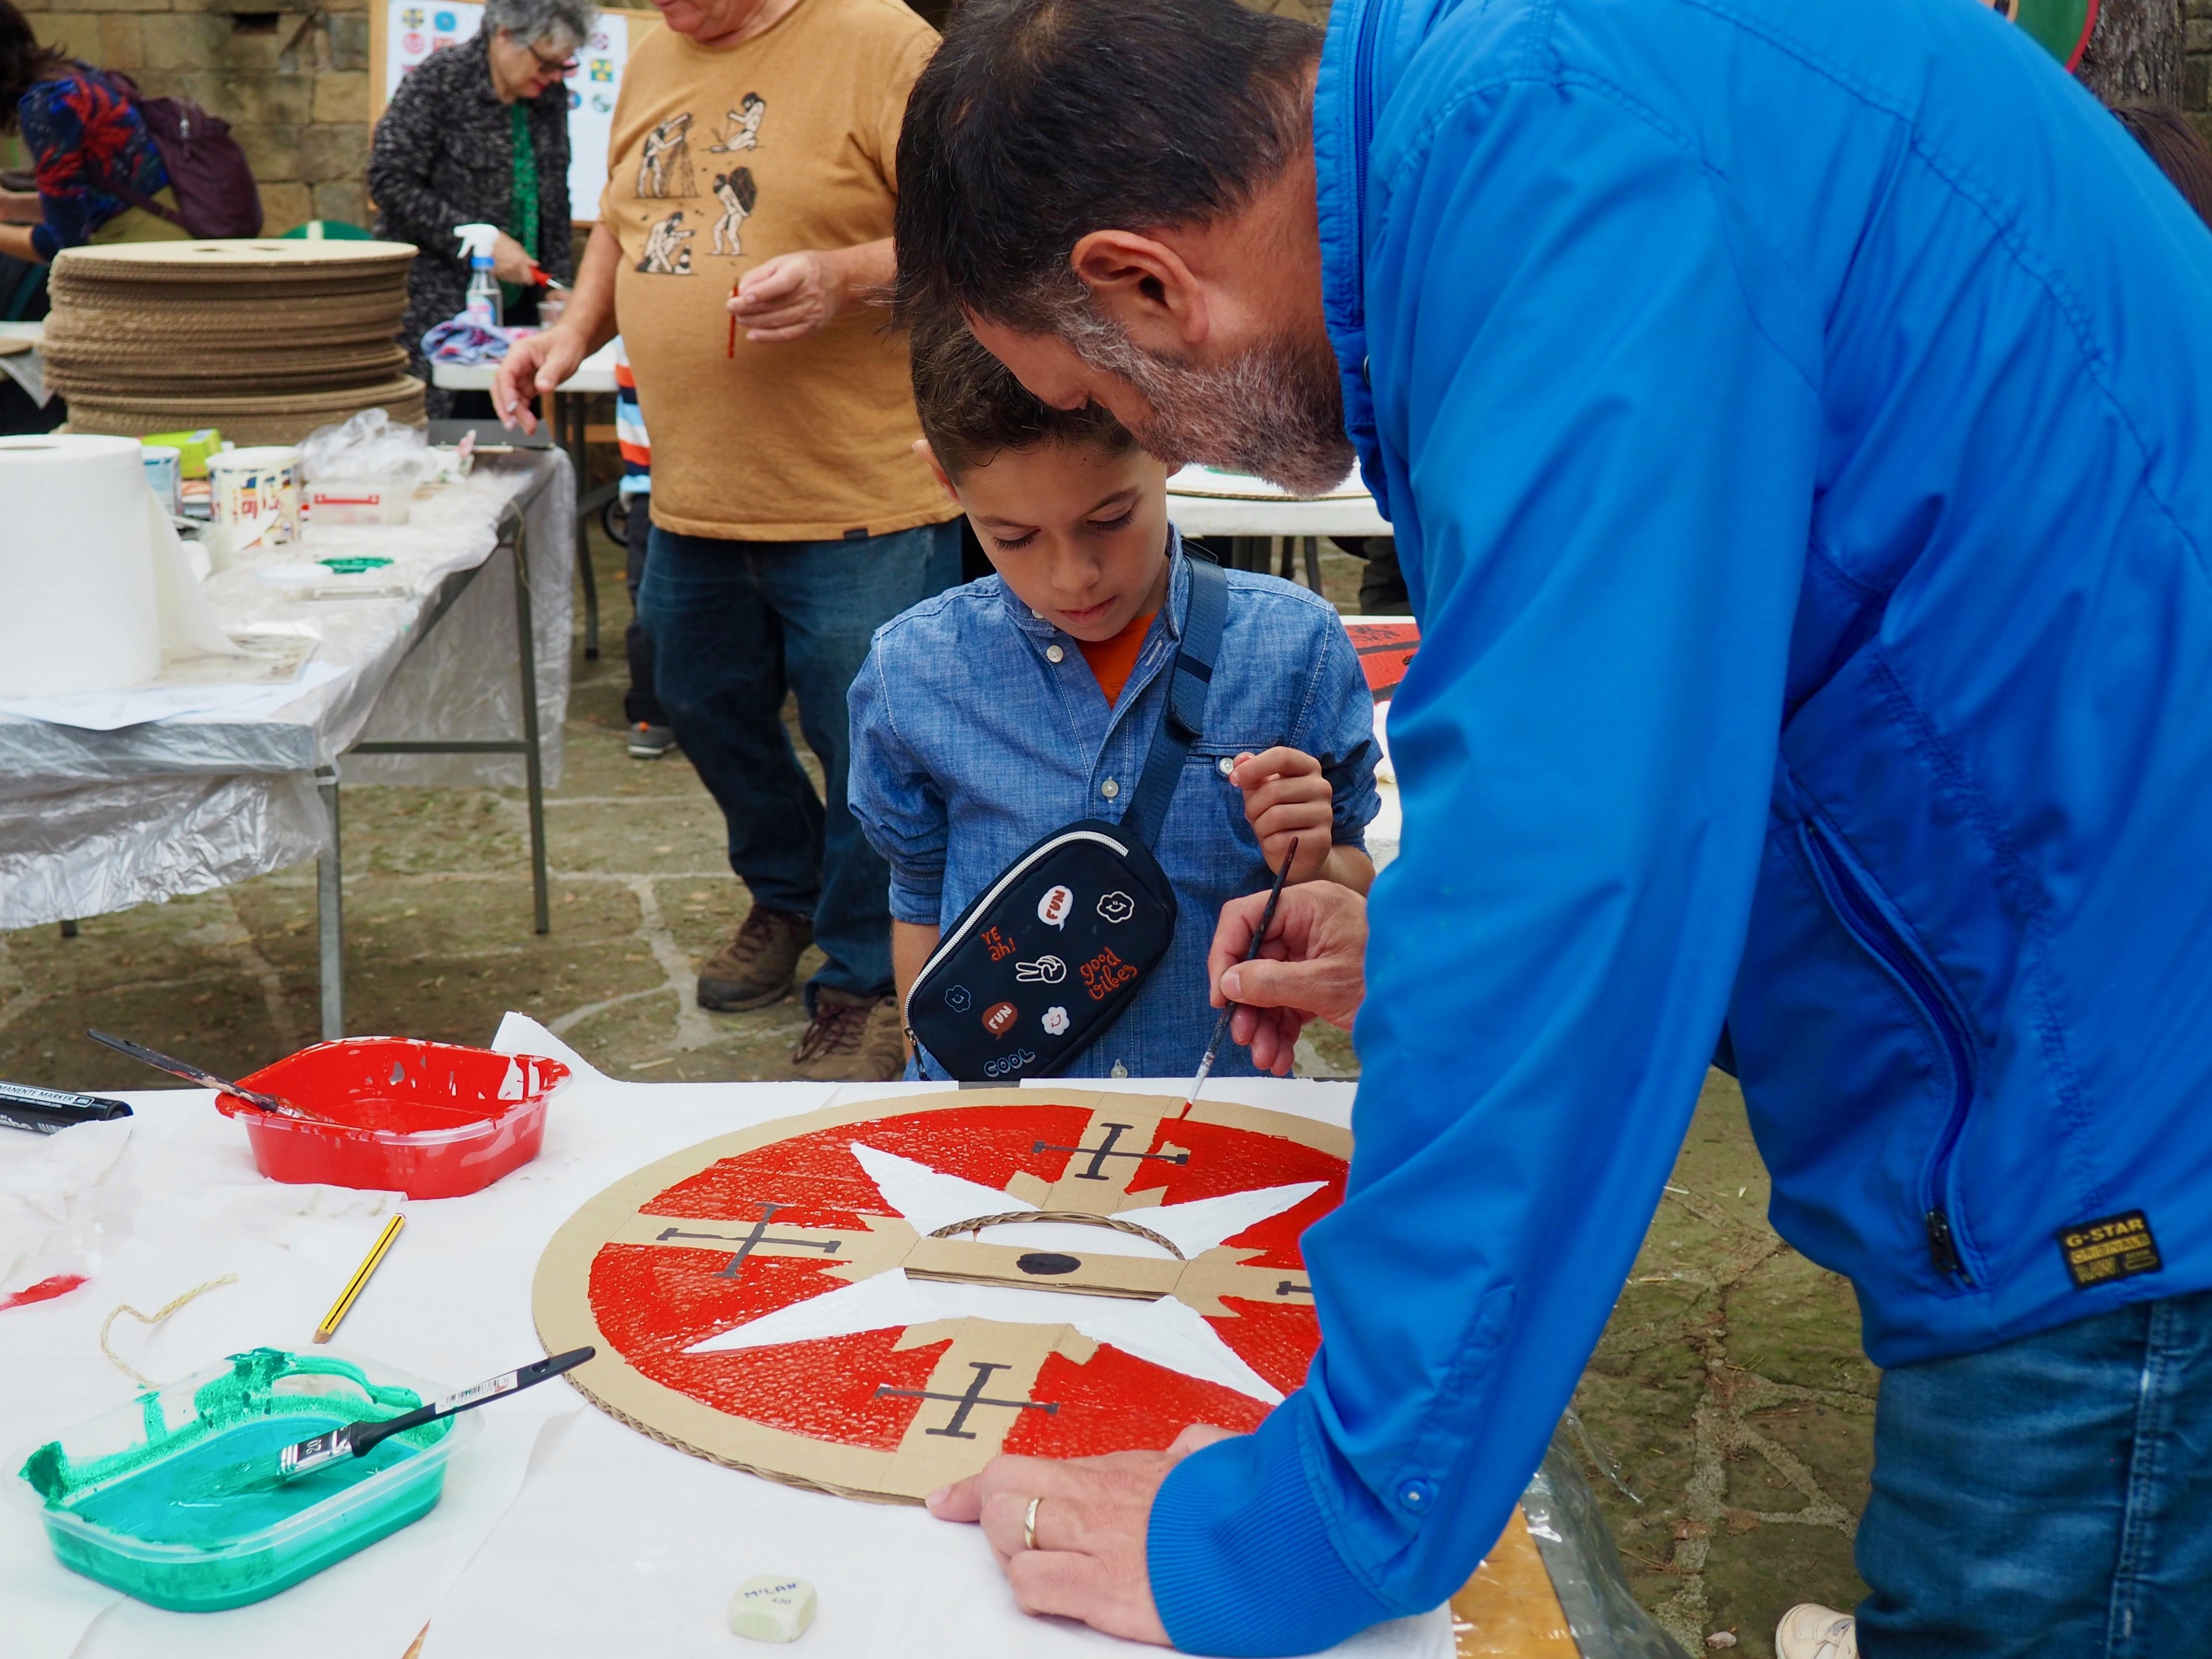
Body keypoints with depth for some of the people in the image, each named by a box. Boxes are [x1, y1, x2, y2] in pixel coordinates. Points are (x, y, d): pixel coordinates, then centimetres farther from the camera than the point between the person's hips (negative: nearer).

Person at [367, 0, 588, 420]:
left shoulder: (550, 96, 9)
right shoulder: (439, 81, -8)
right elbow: (389, 182, -13)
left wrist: (559, 279, 9)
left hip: (516, 303, 5)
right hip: (437, 309, -5)